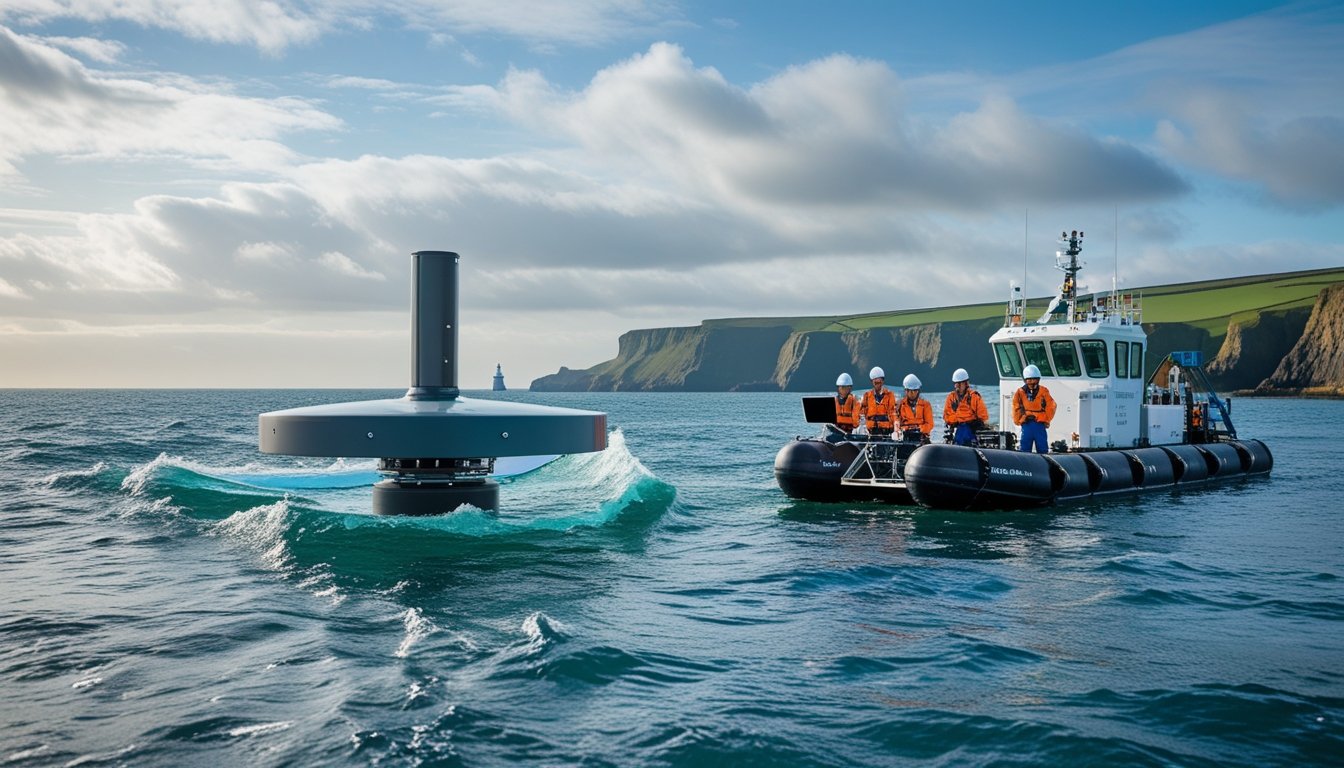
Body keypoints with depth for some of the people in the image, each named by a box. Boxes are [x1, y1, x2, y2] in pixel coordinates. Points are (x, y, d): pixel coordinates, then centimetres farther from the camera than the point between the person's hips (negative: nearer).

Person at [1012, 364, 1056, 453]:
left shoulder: (1043, 392, 2)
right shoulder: (1020, 393, 3)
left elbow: (1051, 407, 4)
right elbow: (1016, 409, 8)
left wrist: (1046, 420, 2)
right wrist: (1018, 421, 7)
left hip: (1040, 424, 0)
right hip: (1026, 424, 0)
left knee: (1042, 449, 3)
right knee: (1025, 449, 1)